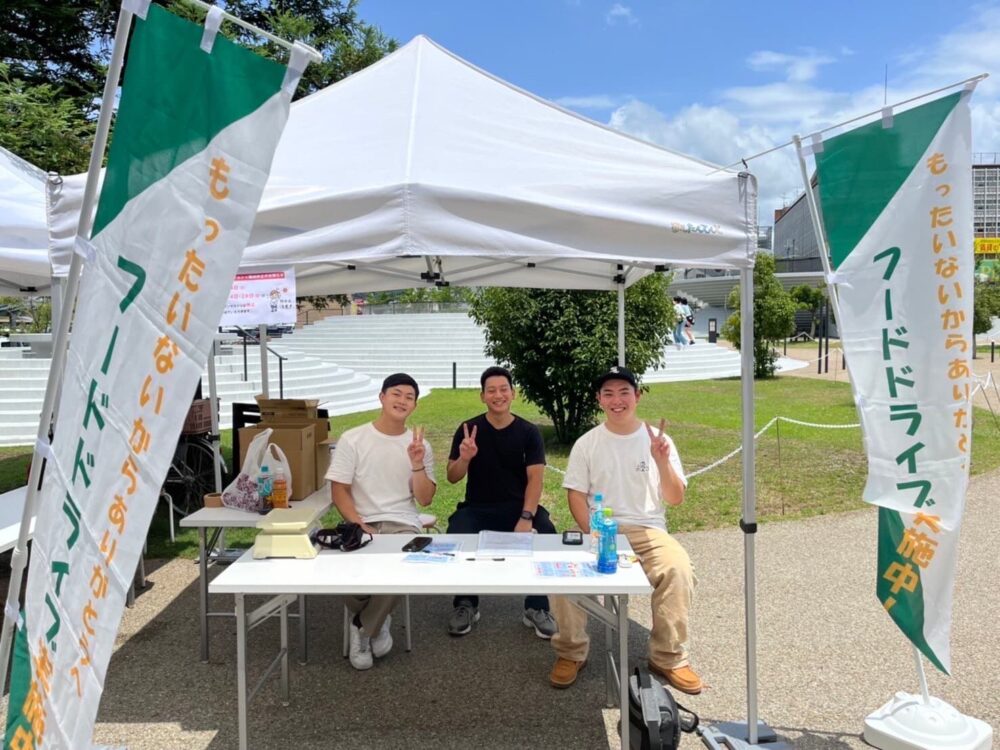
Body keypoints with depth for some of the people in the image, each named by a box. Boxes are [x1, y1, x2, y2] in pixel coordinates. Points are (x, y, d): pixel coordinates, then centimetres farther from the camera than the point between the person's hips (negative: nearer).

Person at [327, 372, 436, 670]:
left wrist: (417, 464, -14)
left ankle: (364, 627, 0)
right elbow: (339, 491, -2)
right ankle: (376, 621, 6)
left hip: (403, 524, 1)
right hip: (361, 524, 0)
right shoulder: (352, 439, 0)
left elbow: (424, 499, 2)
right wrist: (359, 526, -15)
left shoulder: (420, 445, 6)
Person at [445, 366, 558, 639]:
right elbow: (452, 478, -1)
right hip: (477, 508, 0)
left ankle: (536, 608, -5)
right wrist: (464, 458, -24)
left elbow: (535, 479, -9)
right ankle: (466, 605, -1)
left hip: (518, 506, 0)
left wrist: (526, 517, -25)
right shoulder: (468, 429, 0)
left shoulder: (528, 432, -1)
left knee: (547, 534, -27)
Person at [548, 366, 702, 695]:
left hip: (646, 530, 0)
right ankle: (571, 653, -4)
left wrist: (662, 462, -19)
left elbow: (675, 499, 0)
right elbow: (576, 495, 1)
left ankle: (668, 657, -8)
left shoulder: (658, 440, 3)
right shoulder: (586, 443, 3)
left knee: (678, 568, -30)